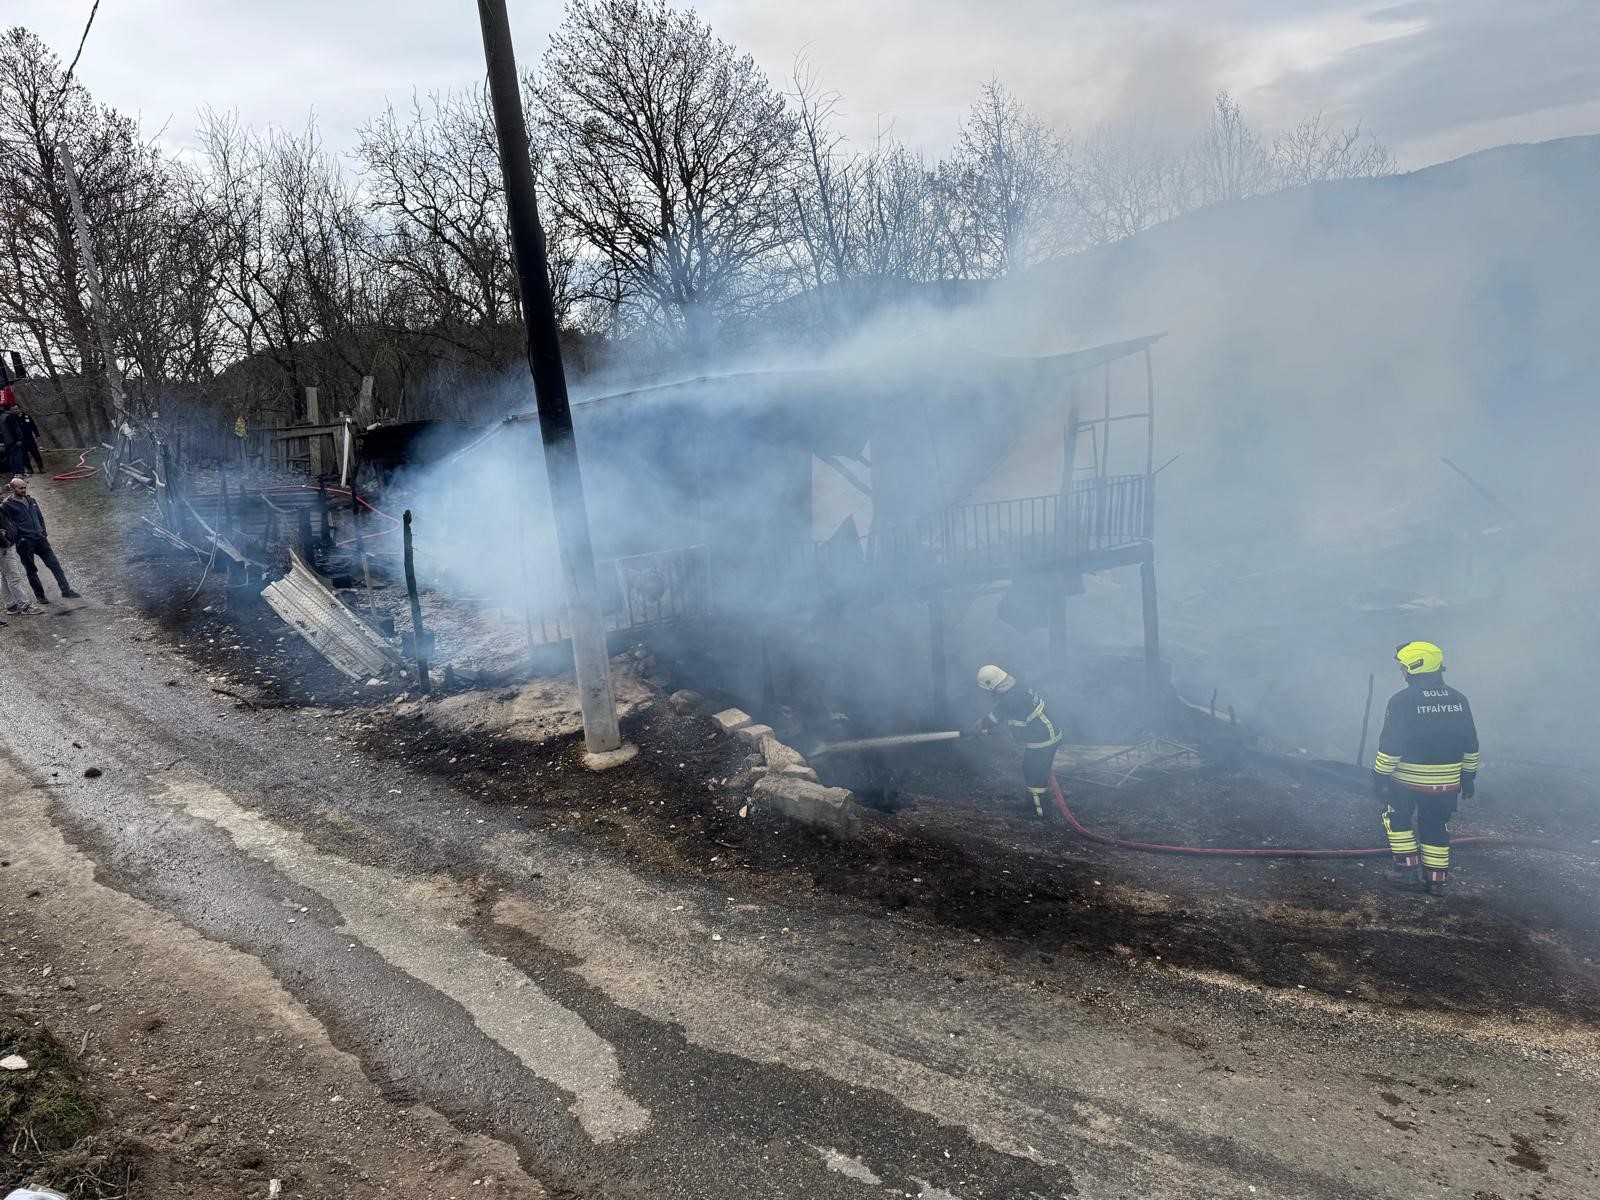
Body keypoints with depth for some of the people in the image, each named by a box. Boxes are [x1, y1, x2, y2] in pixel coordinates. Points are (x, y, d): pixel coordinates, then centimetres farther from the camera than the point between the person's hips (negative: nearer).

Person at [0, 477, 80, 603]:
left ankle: (66, 591, -1)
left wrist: (44, 533, 12)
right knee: (31, 571, 6)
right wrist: (18, 539, -14)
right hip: (24, 544, -5)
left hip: (39, 539, 5)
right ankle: (40, 596, 15)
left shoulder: (31, 500, 11)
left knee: (55, 564, -1)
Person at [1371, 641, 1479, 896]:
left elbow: (1390, 744, -16)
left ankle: (1407, 868, 12)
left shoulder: (1402, 700, -16)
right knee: (1436, 828, 16)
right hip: (1447, 783, 4)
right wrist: (1468, 776, 18)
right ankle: (1436, 880, 21)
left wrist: (1380, 776, -8)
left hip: (1407, 780, -4)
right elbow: (1471, 744, 8)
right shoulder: (1458, 700, 2)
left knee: (1397, 818, 18)